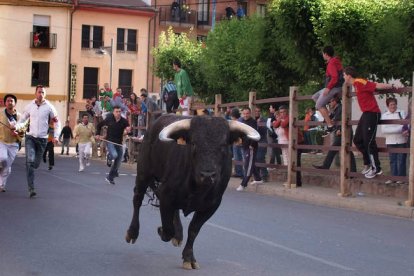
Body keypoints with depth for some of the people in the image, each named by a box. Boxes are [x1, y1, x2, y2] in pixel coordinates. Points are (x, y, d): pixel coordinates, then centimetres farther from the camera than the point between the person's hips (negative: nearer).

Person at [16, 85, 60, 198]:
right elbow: (23, 120, 11)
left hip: (42, 139, 1)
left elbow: (57, 122, 6)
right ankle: (31, 188, -20)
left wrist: (56, 135, -5)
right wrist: (17, 127, -10)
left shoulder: (49, 107, -1)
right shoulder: (29, 106, 3)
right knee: (30, 161, -17)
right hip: (30, 137, -1)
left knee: (36, 163, 8)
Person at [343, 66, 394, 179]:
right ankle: (368, 164, 21)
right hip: (366, 114, 10)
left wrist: (392, 87, -16)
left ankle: (376, 168, -2)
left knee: (369, 142, -10)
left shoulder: (360, 82, -17)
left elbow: (378, 85, -20)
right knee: (357, 140, 12)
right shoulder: (356, 84, 11)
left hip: (372, 113, -10)